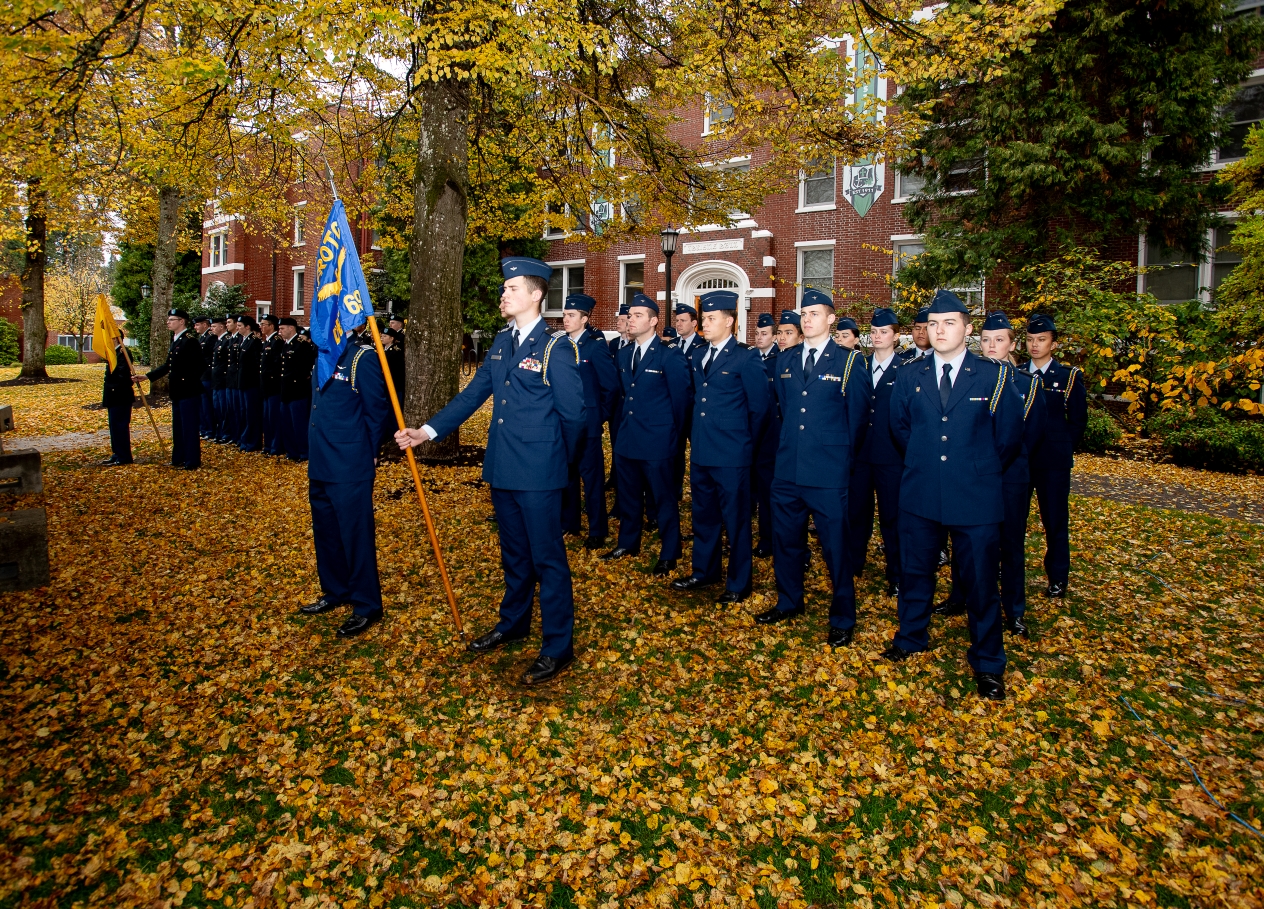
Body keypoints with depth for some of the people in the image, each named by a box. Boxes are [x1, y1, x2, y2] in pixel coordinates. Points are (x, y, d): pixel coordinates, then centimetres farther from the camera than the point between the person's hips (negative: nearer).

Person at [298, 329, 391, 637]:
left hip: (350, 466, -8)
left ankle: (366, 607, 10)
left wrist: (368, 455, -6)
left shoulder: (362, 359, -12)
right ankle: (336, 592, 35)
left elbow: (376, 410, -10)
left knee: (356, 534, -2)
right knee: (325, 531, 18)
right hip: (320, 466, 9)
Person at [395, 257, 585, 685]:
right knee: (514, 553, 21)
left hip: (537, 473, -7)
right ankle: (513, 623, 40)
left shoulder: (556, 348, -12)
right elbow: (473, 393, 10)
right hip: (502, 468, 7)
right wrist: (428, 430, 2)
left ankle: (557, 646, 14)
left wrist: (558, 460, 3)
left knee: (547, 557, 2)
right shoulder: (502, 342, 11)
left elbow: (573, 413, -10)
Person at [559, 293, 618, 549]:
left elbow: (611, 385, -9)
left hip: (587, 421, -6)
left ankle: (597, 531, 11)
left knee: (591, 475, 2)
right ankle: (568, 522, 27)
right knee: (566, 472, 13)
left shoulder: (596, 345, -10)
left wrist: (601, 414, -3)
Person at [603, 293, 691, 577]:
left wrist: (673, 434, -1)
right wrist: (625, 423, 15)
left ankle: (668, 555, 17)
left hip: (657, 441, -6)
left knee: (663, 499, 4)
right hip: (627, 438, 7)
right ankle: (628, 543, 34)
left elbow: (681, 399, -7)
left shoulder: (669, 356, -10)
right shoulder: (623, 355, 10)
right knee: (629, 496, 17)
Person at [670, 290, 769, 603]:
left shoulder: (746, 358, -9)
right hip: (700, 450, 7)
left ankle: (738, 584, 16)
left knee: (735, 518, 3)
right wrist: (699, 434, 16)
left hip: (731, 454, -7)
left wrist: (744, 442, 2)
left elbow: (759, 408, -6)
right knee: (704, 515, 17)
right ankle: (704, 571, 32)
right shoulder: (699, 355, 11)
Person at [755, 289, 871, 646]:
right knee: (785, 539, 15)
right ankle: (789, 602, 35)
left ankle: (843, 619, 17)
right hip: (787, 468, 5)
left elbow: (858, 417, 1)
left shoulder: (850, 362, -3)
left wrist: (839, 454, 6)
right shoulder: (785, 360, 10)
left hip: (827, 472, -5)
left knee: (835, 546, 2)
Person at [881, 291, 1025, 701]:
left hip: (975, 498, -2)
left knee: (981, 581, 6)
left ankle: (987, 663, 22)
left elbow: (1009, 436, 4)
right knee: (915, 572, 14)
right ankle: (910, 640, 34)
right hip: (920, 494, 2)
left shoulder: (992, 376, -4)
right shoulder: (910, 375, 3)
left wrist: (981, 472, 12)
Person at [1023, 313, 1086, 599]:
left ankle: (1057, 579, 16)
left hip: (1053, 461, -2)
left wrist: (1062, 449, 1)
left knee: (1056, 521, 5)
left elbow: (1078, 420, 4)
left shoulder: (1069, 377, 1)